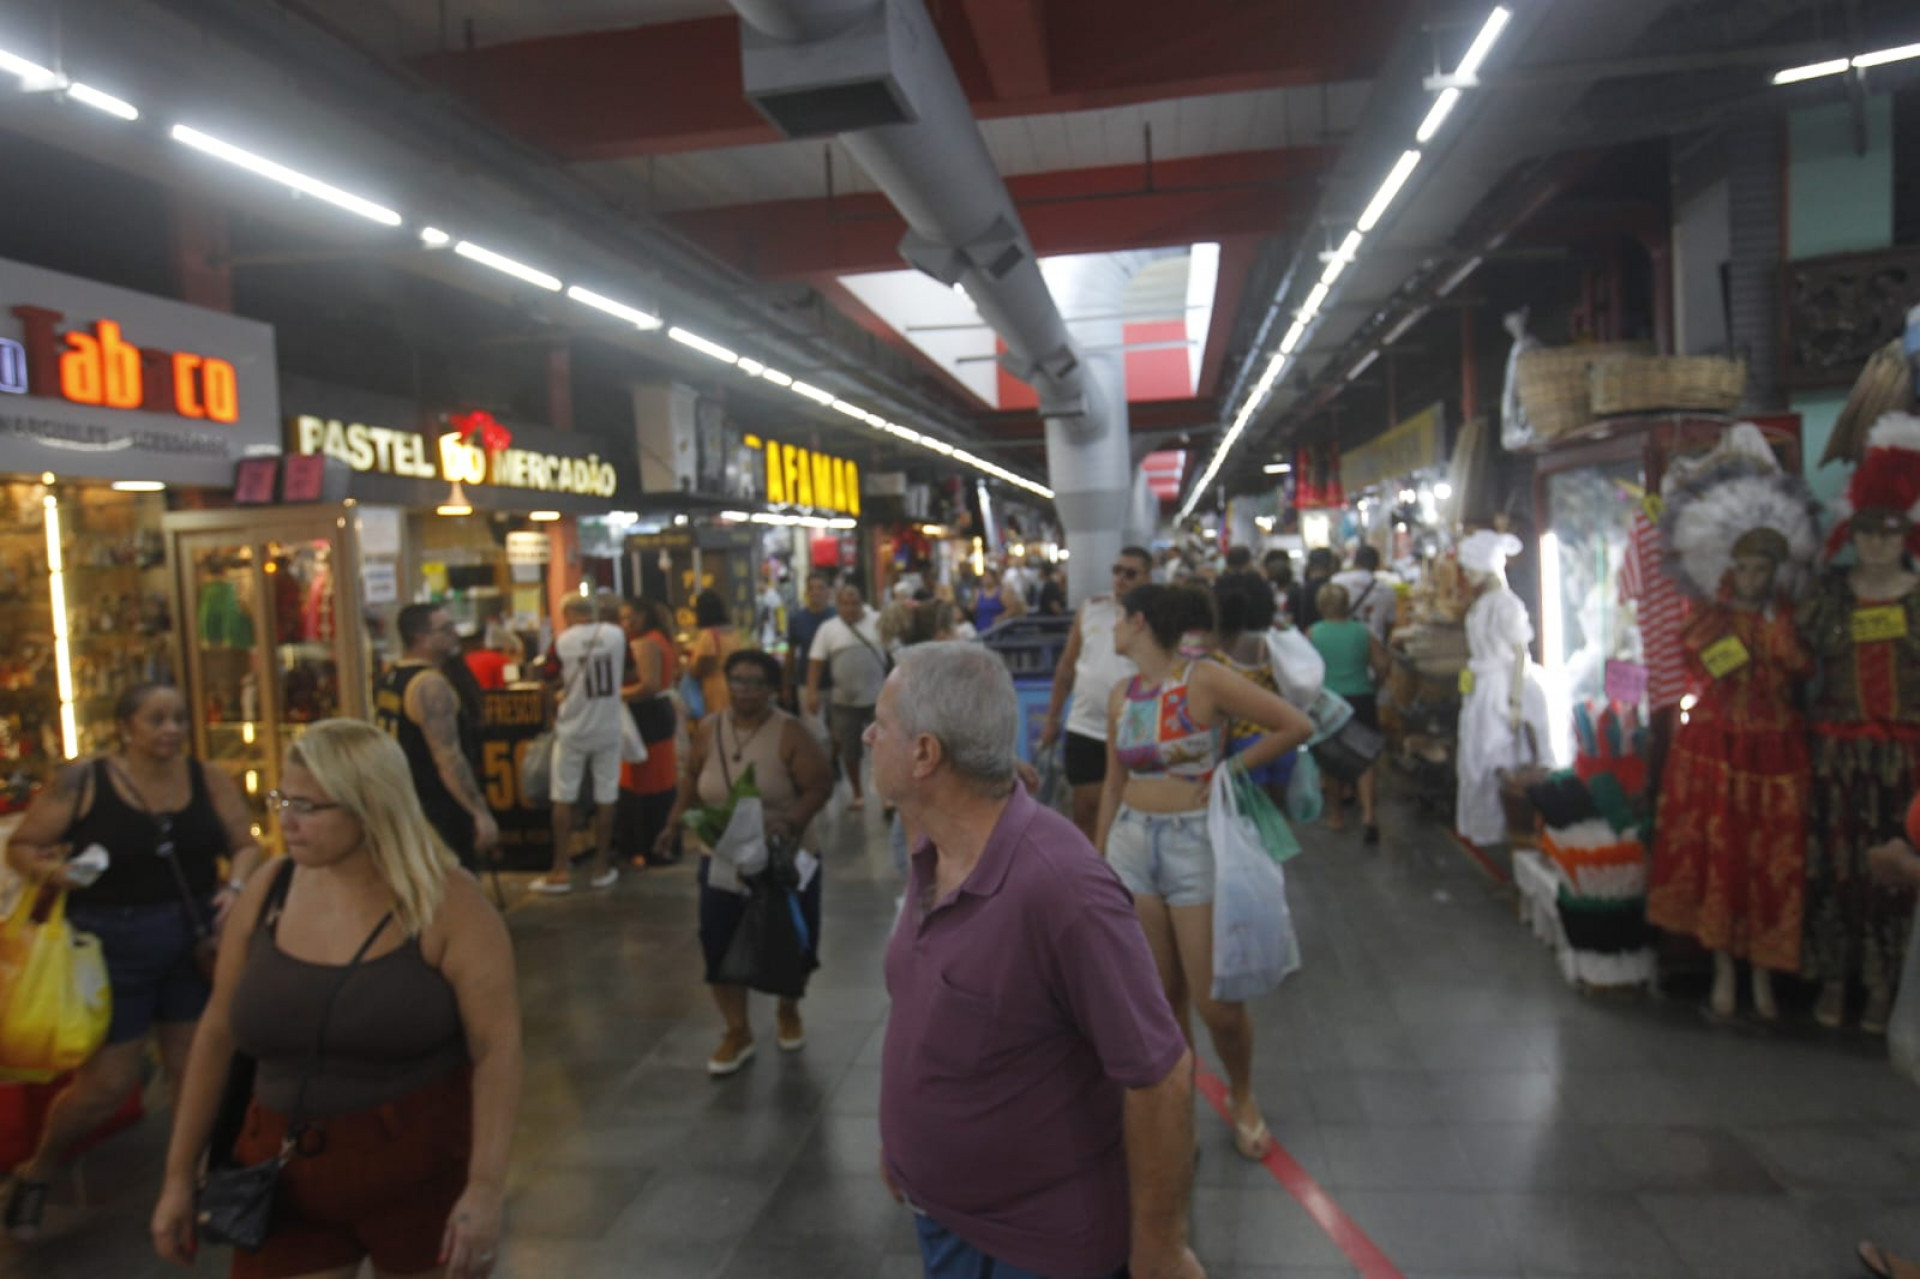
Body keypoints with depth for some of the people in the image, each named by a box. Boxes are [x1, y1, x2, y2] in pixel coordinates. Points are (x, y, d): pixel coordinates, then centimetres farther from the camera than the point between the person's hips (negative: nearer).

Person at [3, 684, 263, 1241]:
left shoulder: (208, 779, -3)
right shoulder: (82, 780, -9)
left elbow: (246, 845, 5)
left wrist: (234, 887, -13)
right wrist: (50, 870, -22)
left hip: (196, 943, 3)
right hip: (112, 948, -3)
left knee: (194, 1072, 11)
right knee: (105, 1085, 3)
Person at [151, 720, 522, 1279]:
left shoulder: (447, 904, -15)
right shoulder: (267, 893, -1)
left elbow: (497, 1050, -16)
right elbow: (217, 1032, 7)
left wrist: (486, 1188, -22)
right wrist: (180, 1175, 9)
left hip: (421, 1172, -3)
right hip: (287, 1179, 4)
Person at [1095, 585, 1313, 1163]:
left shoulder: (1205, 680, -12)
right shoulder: (1121, 696, 6)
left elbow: (1296, 726, -14)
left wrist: (1228, 770, -9)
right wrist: (1099, 860, 15)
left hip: (1196, 844, -5)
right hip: (1132, 843, 5)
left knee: (1217, 1004, 1)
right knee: (1161, 995, 10)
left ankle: (1242, 1098, 29)